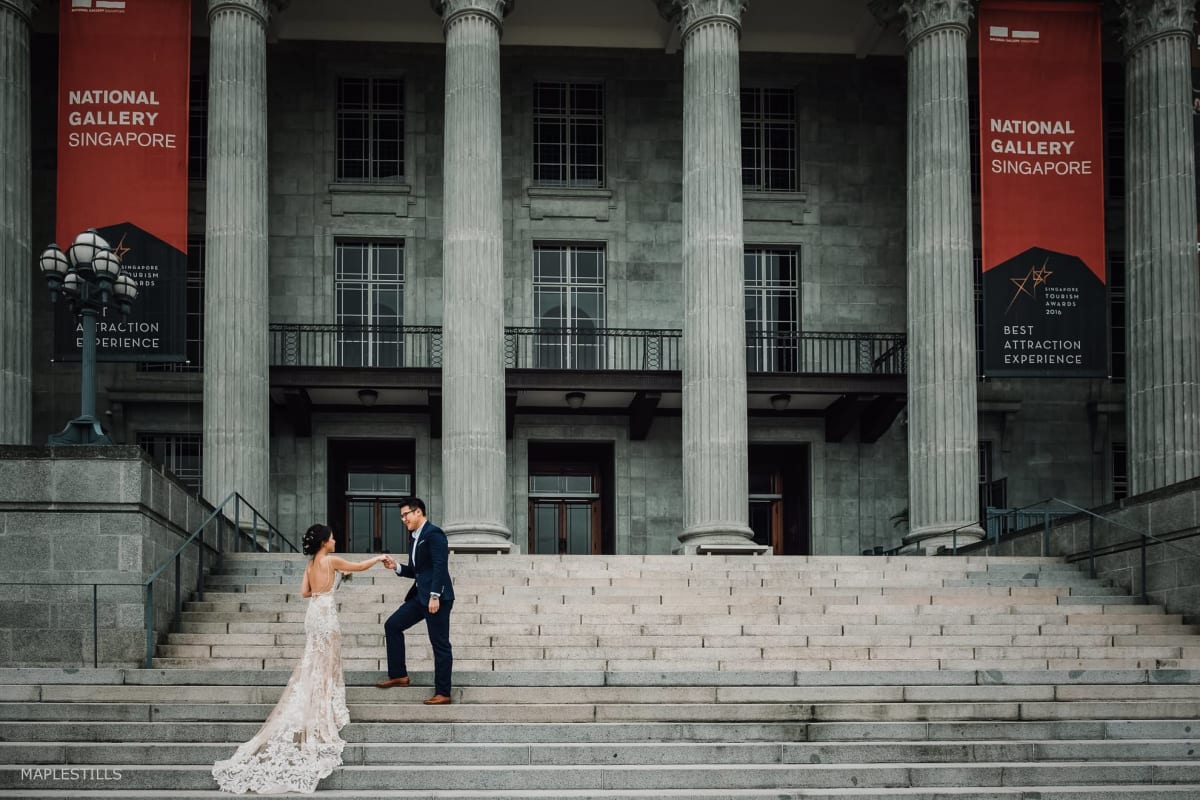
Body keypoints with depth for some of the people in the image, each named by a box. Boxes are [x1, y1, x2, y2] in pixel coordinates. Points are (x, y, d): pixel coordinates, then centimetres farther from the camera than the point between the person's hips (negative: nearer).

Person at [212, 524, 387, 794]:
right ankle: (322, 718, 4)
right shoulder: (331, 561, -11)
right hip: (326, 616, -7)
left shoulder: (311, 564, 10)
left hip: (313, 615, 7)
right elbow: (359, 566, -3)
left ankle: (314, 716, 20)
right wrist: (379, 558, 14)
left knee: (314, 666, 15)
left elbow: (305, 592, 12)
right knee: (324, 668, 0)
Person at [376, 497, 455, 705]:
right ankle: (398, 675, 14)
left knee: (440, 644, -5)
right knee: (392, 625, 10)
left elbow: (440, 566, -19)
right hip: (421, 596, 10)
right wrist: (396, 567, 5)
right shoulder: (416, 538, 17)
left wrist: (435, 596, -23)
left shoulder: (433, 533, -12)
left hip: (437, 597, -10)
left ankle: (443, 693, 0)